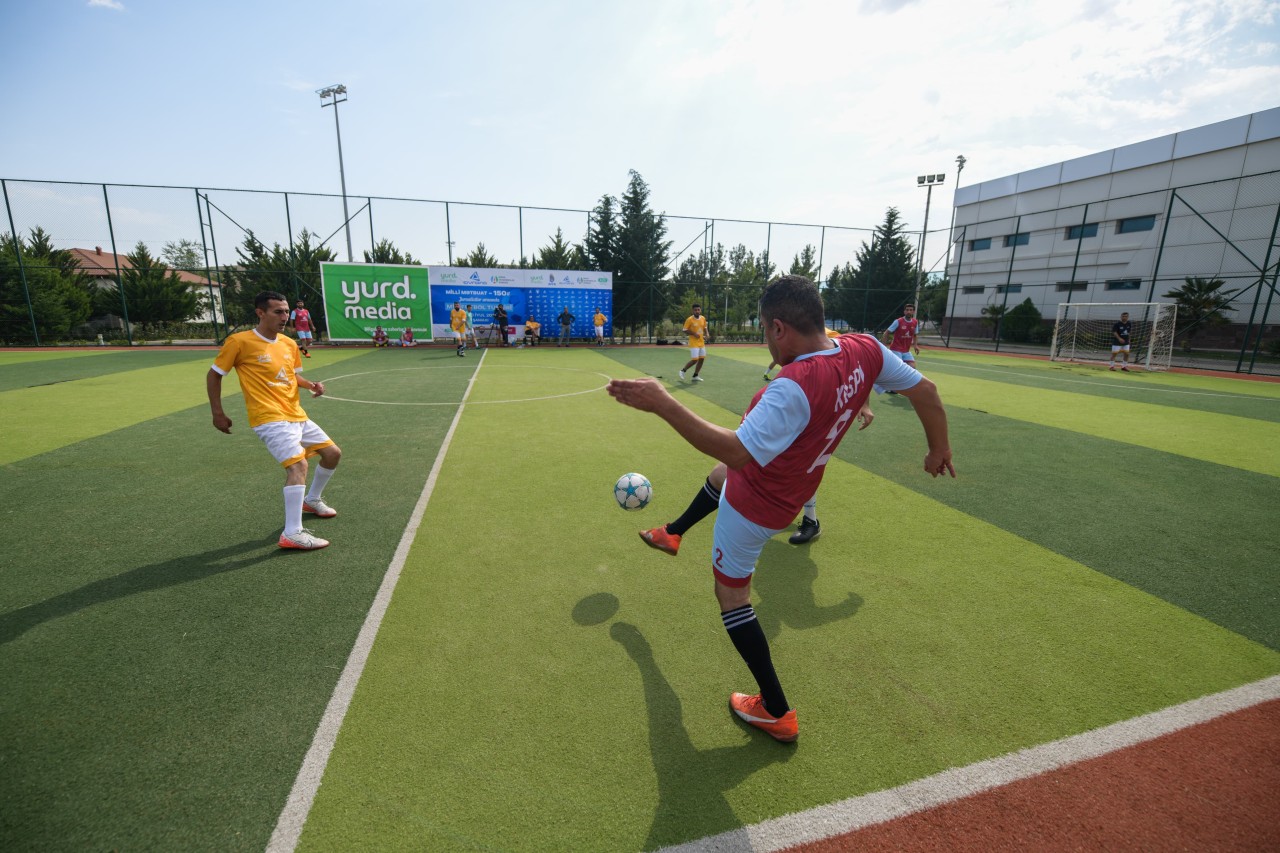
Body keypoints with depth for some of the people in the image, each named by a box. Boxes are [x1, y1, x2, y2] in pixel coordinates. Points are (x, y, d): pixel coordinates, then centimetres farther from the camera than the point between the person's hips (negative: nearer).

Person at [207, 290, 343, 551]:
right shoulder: (239, 341, -9)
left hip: (297, 415, 8)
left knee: (333, 453, 14)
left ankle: (312, 500, 37)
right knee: (298, 465, -24)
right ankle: (292, 534, -21)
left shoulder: (289, 344, 9)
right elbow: (214, 375, -1)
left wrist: (311, 385, 1)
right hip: (270, 419, -8)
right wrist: (218, 414, -1)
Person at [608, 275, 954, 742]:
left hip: (757, 505, -9)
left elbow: (737, 452, -44)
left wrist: (662, 403, -43)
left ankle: (777, 714, 21)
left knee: (730, 595, 8)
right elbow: (924, 389, -1)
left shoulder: (795, 387, -39)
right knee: (718, 478, 36)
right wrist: (938, 448, 16)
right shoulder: (864, 349, -14)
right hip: (791, 482, 9)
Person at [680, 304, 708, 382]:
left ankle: (695, 376, 18)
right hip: (693, 343, -7)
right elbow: (685, 330, -9)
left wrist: (706, 335, 2)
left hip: (701, 342, 7)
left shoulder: (703, 318, 7)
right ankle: (683, 370, 10)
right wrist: (694, 334, -19)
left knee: (702, 359, 7)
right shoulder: (689, 319, -11)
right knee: (695, 360, -12)